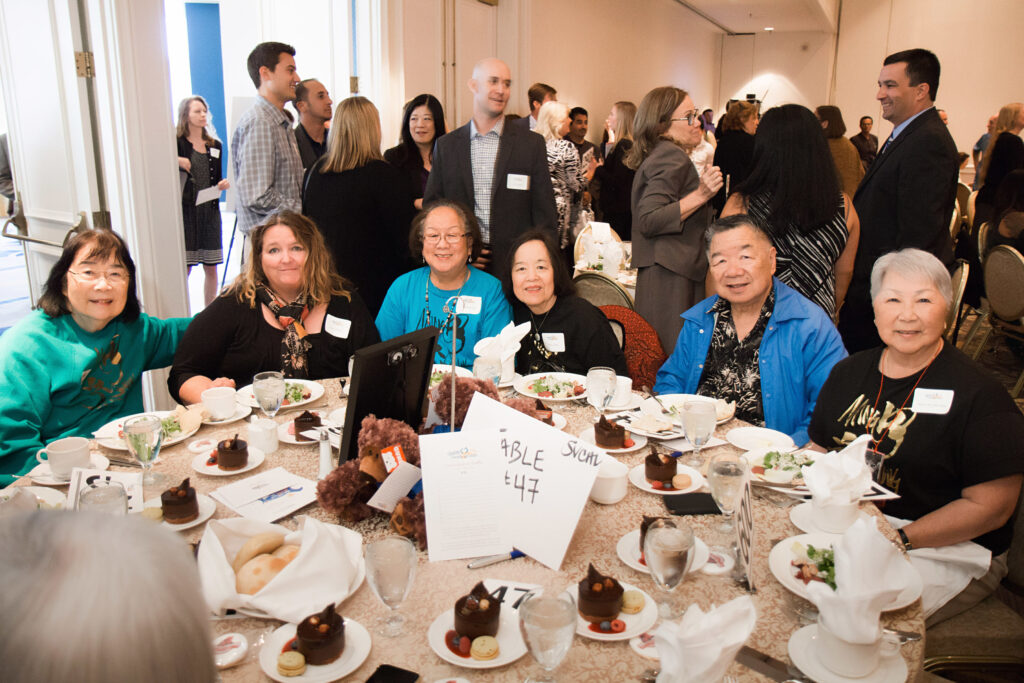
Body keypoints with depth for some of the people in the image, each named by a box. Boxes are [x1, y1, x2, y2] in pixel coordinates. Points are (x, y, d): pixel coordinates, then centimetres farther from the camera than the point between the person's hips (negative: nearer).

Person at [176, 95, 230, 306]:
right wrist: (176, 160, -21)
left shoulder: (215, 145, 16)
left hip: (210, 211, 5)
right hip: (185, 209, -5)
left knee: (211, 268, 7)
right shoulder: (177, 143, 0)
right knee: (184, 268, -7)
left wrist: (223, 184, 1)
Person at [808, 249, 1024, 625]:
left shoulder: (981, 396, -11)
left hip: (947, 553, -5)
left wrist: (899, 540, -19)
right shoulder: (849, 372, 8)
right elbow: (819, 449, 16)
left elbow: (991, 506, -13)